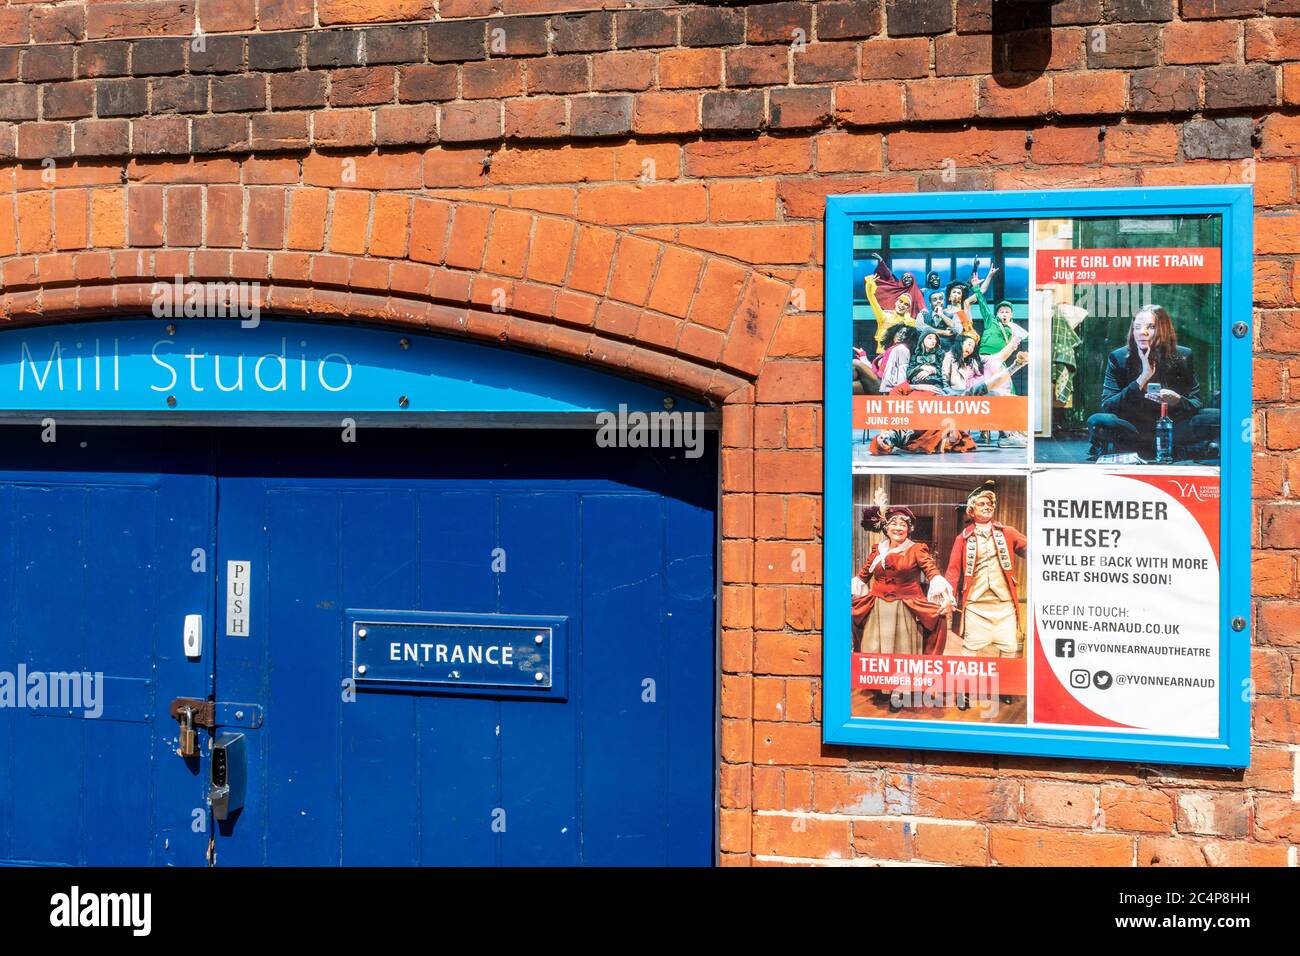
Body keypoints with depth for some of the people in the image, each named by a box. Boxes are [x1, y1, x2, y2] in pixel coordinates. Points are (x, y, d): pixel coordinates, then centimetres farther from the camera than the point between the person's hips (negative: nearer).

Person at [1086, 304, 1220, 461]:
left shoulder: (1183, 356, -1)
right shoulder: (1118, 358, -4)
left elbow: (1196, 404, -1)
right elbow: (1107, 407, -14)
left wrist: (1177, 400, -25)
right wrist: (1143, 378, -22)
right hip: (1134, 429, -1)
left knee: (1217, 417, -21)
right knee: (1098, 422, -32)